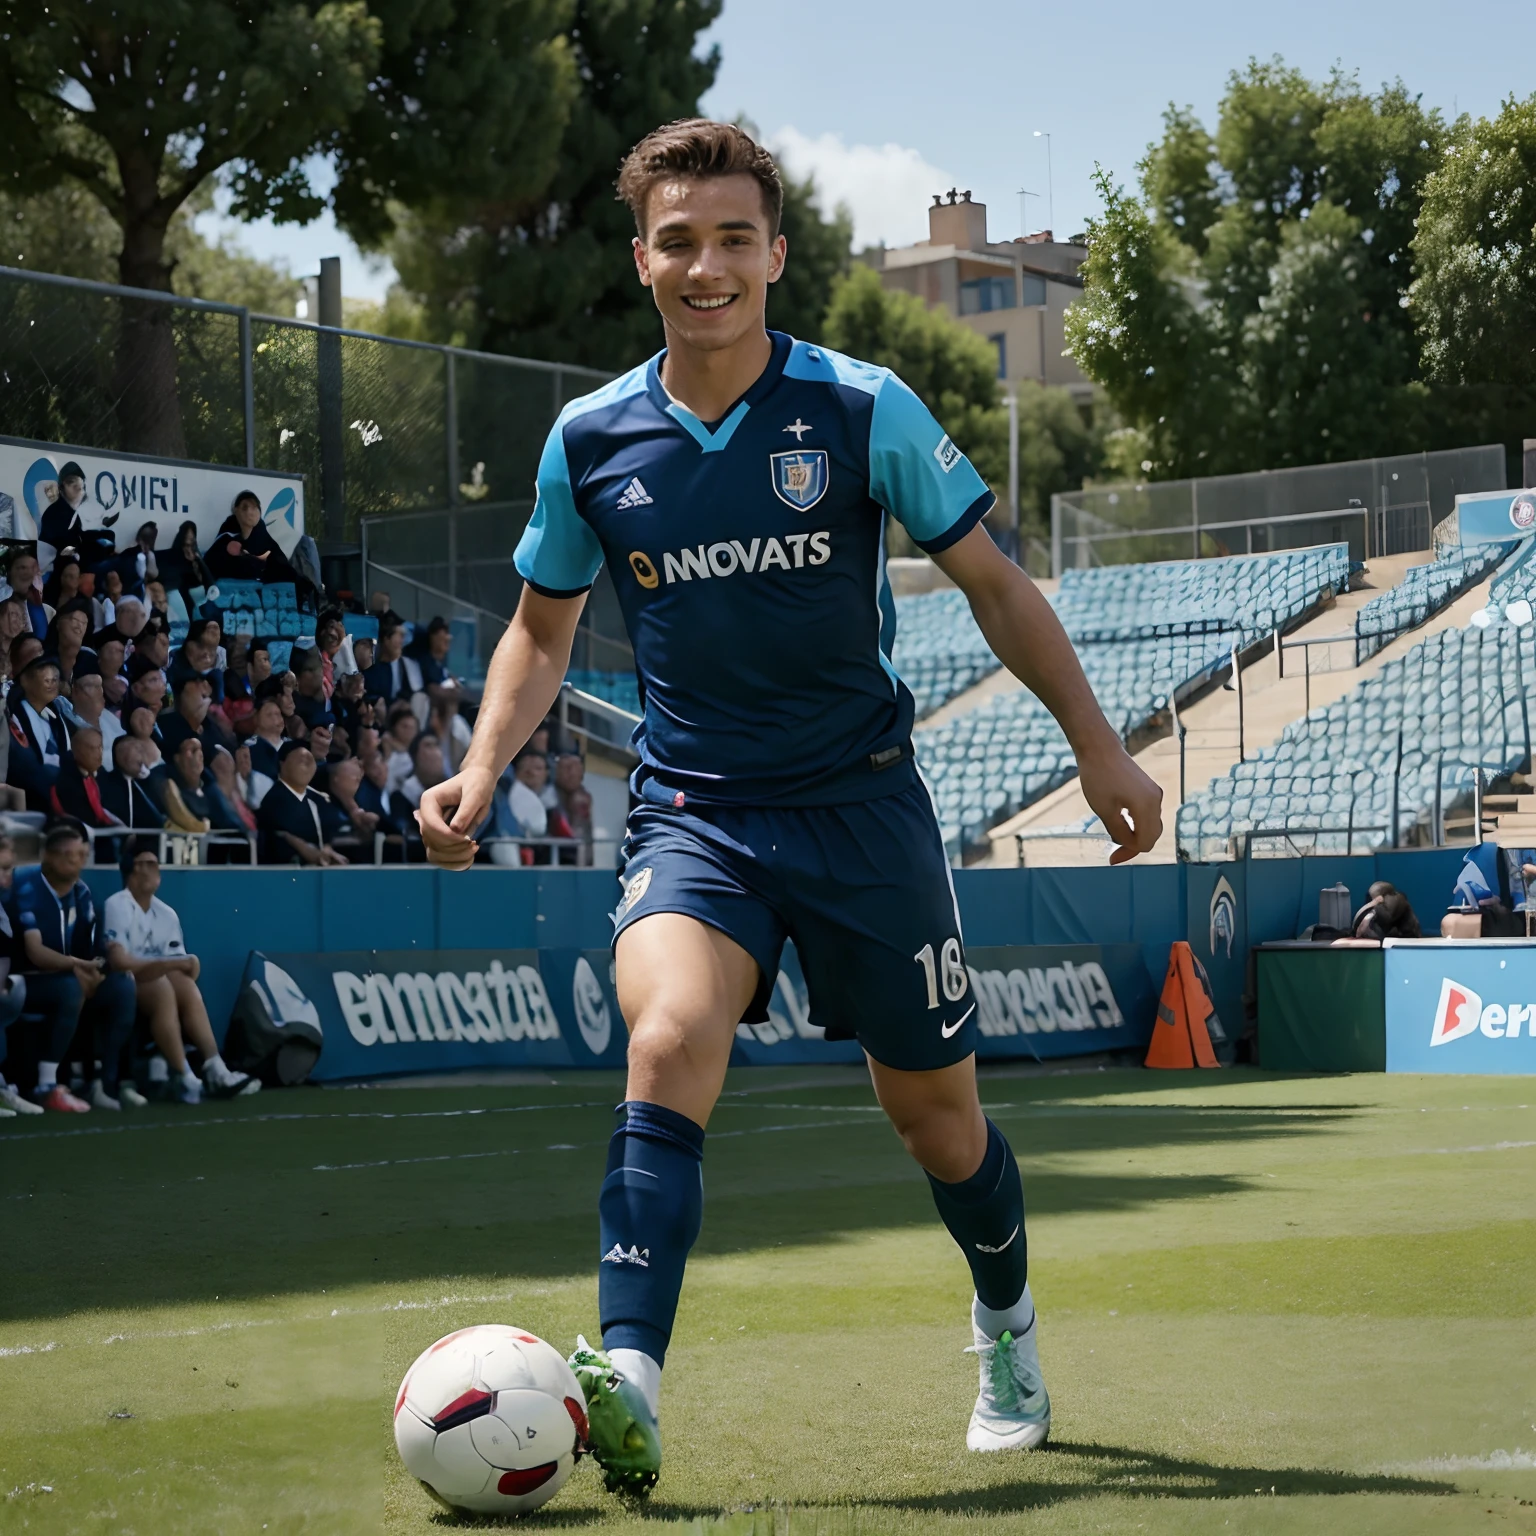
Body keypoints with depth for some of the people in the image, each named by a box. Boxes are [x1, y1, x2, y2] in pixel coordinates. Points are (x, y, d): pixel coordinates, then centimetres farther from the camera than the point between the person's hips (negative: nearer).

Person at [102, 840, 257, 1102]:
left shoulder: (167, 914, 13)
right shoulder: (116, 906, -8)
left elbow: (179, 963, 9)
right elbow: (118, 961, -21)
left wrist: (184, 967, -15)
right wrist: (169, 964, -26)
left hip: (163, 986, 6)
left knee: (185, 983, -25)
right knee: (162, 987, -34)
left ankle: (215, 1071, -36)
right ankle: (183, 1078, -40)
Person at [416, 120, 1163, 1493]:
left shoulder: (863, 409, -7)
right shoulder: (590, 440, -1)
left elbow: (992, 582, 3)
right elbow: (541, 630, 13)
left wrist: (1098, 745, 0)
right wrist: (481, 774, -2)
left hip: (863, 802, 0)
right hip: (694, 810, 0)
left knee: (937, 1114, 9)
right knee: (670, 1039, -29)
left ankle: (1006, 1329, 41)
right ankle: (627, 1387, -37)